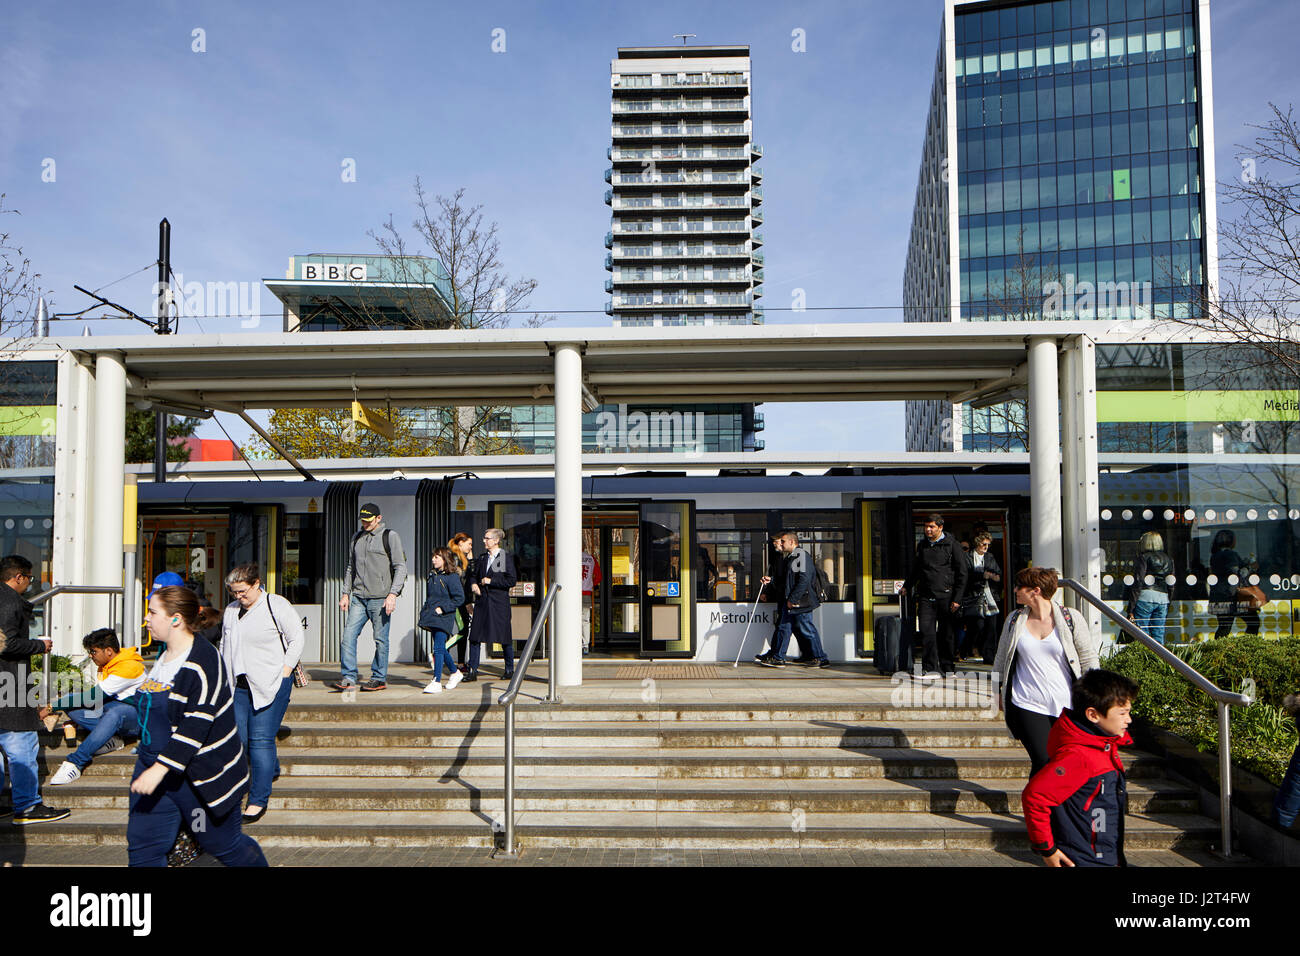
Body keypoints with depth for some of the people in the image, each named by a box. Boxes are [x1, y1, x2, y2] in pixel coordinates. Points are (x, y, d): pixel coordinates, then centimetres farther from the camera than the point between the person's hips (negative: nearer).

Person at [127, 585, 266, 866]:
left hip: (200, 776, -8)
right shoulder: (166, 656, 9)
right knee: (142, 847, 5)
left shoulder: (203, 661, -21)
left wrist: (160, 768, -29)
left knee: (224, 845, 5)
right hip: (154, 768, 9)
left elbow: (196, 725, -25)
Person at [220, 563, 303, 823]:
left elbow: (297, 638, -4)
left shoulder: (277, 605, -5)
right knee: (239, 738, 4)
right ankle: (271, 767, 31)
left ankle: (259, 801, -1)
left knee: (261, 739, -8)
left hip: (270, 685, -6)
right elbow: (225, 646, 24)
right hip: (238, 685, 6)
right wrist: (226, 676, 16)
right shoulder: (231, 610, 14)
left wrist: (284, 671, -8)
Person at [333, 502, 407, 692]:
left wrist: (393, 594, -14)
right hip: (358, 598, 5)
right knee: (349, 635, -4)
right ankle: (349, 677, 1)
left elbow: (400, 567, -5)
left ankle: (379, 678, 10)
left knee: (380, 639, 0)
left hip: (380, 598, -5)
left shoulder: (390, 536, -1)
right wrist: (345, 593, 13)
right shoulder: (356, 537, 16)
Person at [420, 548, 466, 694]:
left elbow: (459, 598, -13)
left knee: (438, 649, -13)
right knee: (441, 649, 13)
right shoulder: (432, 576, 15)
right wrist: (425, 611, 12)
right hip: (432, 618, 8)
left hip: (443, 618, -8)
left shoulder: (452, 577, -9)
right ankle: (455, 673, 31)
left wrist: (442, 608, -16)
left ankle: (436, 682, -13)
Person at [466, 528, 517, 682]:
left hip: (499, 602, -5)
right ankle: (473, 671, 4)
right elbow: (475, 575, 26)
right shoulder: (482, 557, 14)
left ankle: (510, 669, 19)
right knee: (475, 636, -1)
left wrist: (490, 581, -11)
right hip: (482, 602, 5)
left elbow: (512, 580, -9)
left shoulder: (507, 557, -4)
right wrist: (474, 584, 4)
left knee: (504, 638, 3)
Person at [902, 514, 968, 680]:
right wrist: (906, 586, 21)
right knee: (926, 631, -9)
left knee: (945, 634, 4)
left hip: (945, 596, -3)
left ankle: (947, 668, 18)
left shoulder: (951, 545, 0)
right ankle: (932, 669, -7)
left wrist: (957, 598, -6)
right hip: (926, 596, 3)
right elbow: (915, 569, 28)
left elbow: (961, 573, -1)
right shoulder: (921, 545, 13)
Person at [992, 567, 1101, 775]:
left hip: (1066, 707, 0)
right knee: (1044, 762, -11)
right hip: (1026, 707, 1)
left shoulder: (1071, 618, -1)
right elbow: (1001, 658, 17)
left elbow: (1089, 660, 5)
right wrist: (999, 690, 18)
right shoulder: (1014, 620, 6)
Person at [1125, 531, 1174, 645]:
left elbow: (1138, 583, -9)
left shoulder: (1144, 558, -3)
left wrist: (1130, 609, -9)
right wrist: (1167, 608, 22)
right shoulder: (1169, 560, 14)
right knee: (1159, 635, 8)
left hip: (1146, 597, -5)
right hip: (1163, 599, 6)